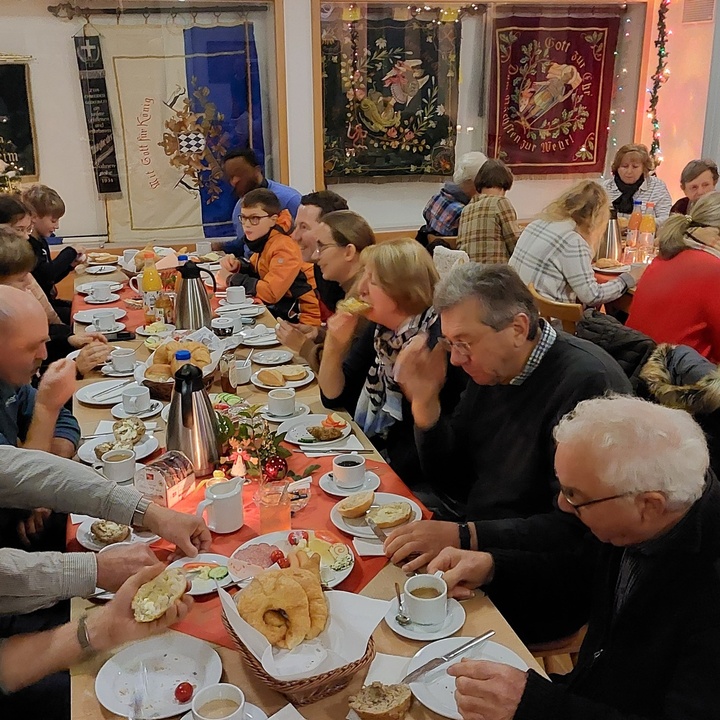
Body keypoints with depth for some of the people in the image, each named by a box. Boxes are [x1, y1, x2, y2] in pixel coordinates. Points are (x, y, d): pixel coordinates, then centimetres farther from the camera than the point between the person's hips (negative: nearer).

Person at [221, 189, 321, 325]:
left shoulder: (284, 247, -22)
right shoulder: (263, 239, 2)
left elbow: (271, 292, -28)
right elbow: (257, 272, 16)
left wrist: (233, 279, -16)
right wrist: (237, 267, -5)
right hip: (285, 307, 7)